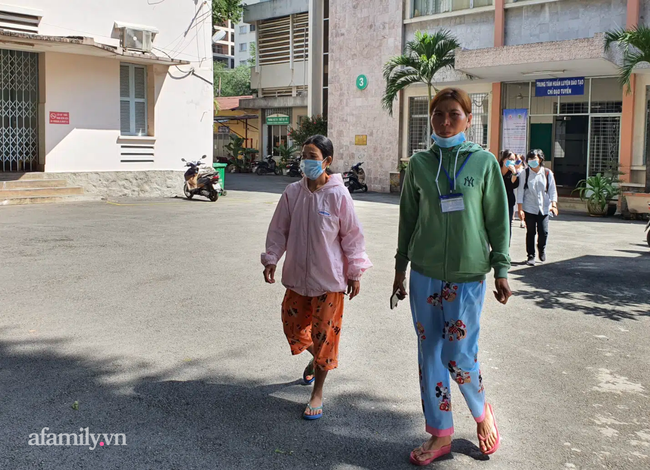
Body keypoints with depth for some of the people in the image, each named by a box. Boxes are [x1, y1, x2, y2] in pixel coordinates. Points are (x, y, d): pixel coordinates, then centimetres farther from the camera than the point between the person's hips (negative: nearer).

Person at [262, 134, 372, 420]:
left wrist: (355, 273, -3)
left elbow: (351, 235, -6)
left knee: (324, 333, 3)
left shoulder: (338, 195, -12)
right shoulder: (292, 193, -2)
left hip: (329, 278, -4)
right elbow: (279, 229, 6)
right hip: (297, 276, 4)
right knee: (293, 326, 14)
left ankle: (317, 393, 19)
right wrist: (271, 259, -1)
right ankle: (315, 358, 47)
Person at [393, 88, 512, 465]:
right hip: (425, 274, 3)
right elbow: (408, 218, 10)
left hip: (468, 275, -3)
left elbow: (498, 220, 2)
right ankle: (440, 436, 23)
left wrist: (501, 269, 0)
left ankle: (482, 412, 30)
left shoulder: (484, 162, -1)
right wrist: (400, 267, 11)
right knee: (430, 355, 8)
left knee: (459, 356, -2)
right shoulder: (420, 164, 5)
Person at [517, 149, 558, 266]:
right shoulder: (525, 173, 0)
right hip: (529, 208, 0)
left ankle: (541, 248, 29)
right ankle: (531, 256, 14)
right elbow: (520, 191, 0)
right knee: (530, 232, 1)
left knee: (544, 232, -3)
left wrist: (553, 204, -7)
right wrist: (520, 208, -5)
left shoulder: (547, 173, 3)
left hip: (544, 208, 1)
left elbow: (552, 190, 5)